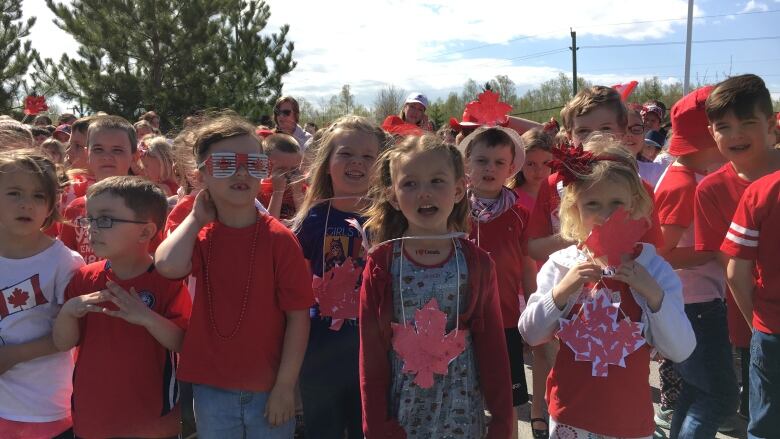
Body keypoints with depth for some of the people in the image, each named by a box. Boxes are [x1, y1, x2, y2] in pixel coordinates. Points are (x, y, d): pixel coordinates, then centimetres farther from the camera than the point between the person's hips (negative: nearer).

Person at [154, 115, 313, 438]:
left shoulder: (279, 238, -10)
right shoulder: (197, 236, 0)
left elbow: (298, 315, -10)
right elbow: (168, 265, -23)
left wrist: (285, 386, -11)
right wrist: (197, 218, -9)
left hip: (269, 390, -2)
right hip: (211, 388, 3)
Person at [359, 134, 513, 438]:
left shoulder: (477, 263, -5)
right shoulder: (381, 265, -7)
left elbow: (493, 347, -1)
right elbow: (371, 354, -4)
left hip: (461, 413, 1)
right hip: (401, 413, 0)